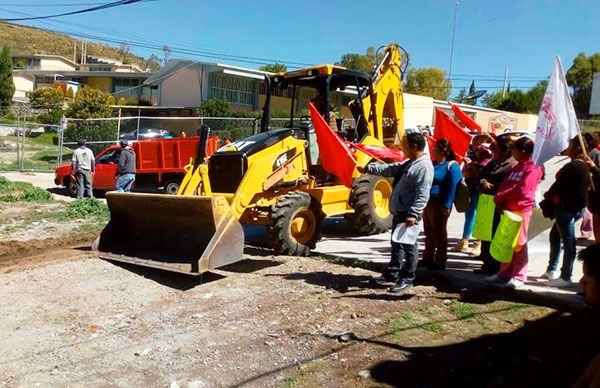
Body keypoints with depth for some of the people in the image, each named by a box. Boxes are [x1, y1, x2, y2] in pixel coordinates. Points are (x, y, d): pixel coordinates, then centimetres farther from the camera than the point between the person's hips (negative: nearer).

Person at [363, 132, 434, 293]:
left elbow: (422, 194, -24)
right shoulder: (408, 163, 16)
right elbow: (390, 169, 26)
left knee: (408, 245, -1)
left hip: (409, 215, -10)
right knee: (396, 243, 19)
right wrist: (368, 168, 25)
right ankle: (392, 273, 32)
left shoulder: (424, 166, -17)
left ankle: (407, 279, 9)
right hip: (399, 212, 10)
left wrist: (413, 214, -29)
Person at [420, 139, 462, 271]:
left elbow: (452, 187, -16)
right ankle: (428, 258, 27)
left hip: (439, 204, -8)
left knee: (439, 234, 0)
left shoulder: (451, 166, -11)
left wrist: (446, 205, -20)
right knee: (429, 232, 16)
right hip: (427, 203, 9)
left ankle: (440, 262, 9)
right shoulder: (433, 164, 15)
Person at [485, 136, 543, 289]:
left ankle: (519, 277, 6)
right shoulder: (516, 167, 16)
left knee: (519, 243, -1)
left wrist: (500, 196, -11)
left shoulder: (533, 168, -10)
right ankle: (504, 273, 21)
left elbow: (521, 190, -19)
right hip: (507, 209, 8)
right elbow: (505, 185, 10)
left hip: (521, 210, -8)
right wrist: (499, 200, -7)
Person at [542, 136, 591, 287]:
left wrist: (547, 196, 2)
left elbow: (558, 185, -18)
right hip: (578, 206, 9)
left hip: (565, 206, -9)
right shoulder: (586, 166, 9)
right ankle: (551, 270, 27)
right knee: (555, 235, 20)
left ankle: (565, 277, 6)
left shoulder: (571, 166, -20)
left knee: (568, 241, -2)